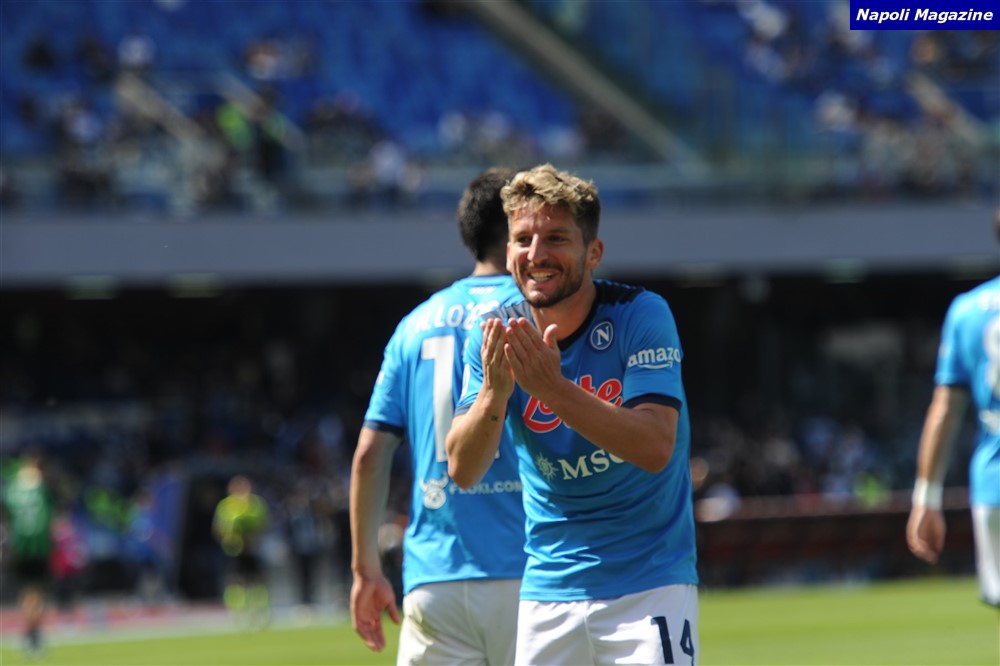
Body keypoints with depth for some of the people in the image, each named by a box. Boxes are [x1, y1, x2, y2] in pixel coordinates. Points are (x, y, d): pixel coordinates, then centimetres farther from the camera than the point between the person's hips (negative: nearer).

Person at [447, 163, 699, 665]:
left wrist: (553, 388, -32)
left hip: (648, 585, -4)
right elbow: (463, 470, -9)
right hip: (547, 592, 4)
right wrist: (495, 392, -28)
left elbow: (656, 448, -22)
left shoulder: (640, 317, -11)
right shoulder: (496, 338, 0)